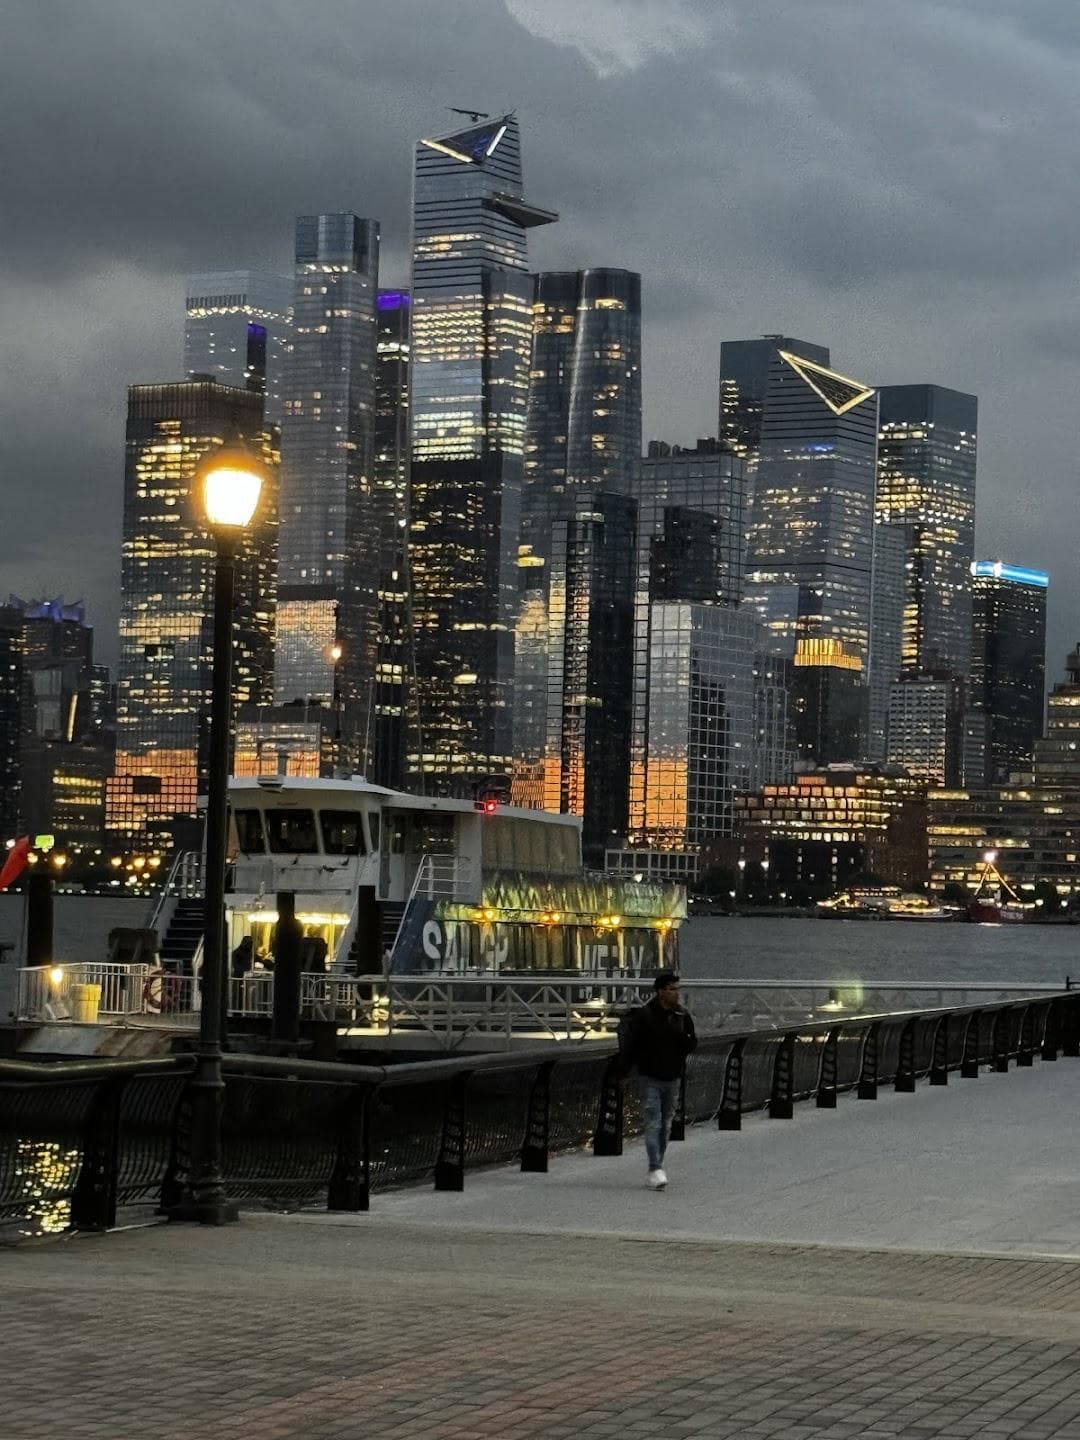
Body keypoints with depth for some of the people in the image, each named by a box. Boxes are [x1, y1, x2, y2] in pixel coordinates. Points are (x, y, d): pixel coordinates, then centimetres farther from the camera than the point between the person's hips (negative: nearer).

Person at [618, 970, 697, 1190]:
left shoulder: (682, 1017, 4)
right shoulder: (643, 1015, -10)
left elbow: (692, 1046, 6)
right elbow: (629, 1045, -7)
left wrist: (681, 1033, -13)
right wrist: (624, 1072, -11)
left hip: (671, 1080, 5)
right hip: (649, 1079, -5)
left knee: (665, 1126, 10)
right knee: (653, 1124, -14)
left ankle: (655, 1170, 20)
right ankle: (656, 1170, -20)